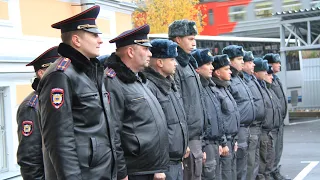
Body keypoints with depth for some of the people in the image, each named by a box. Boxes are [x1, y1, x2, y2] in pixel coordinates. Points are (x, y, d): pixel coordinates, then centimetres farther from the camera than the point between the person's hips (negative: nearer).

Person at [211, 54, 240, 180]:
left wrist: (234, 140, 18)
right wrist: (223, 144, -18)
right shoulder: (215, 91, -16)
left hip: (231, 140, 9)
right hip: (224, 142, -9)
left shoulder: (225, 88, 15)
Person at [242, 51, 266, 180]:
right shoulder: (241, 80, -16)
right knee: (249, 163, -3)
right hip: (250, 128, -10)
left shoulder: (252, 79, 16)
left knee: (255, 162, 17)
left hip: (257, 127, 10)